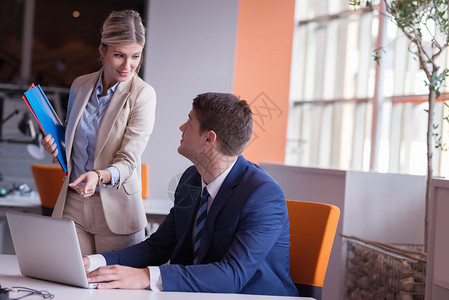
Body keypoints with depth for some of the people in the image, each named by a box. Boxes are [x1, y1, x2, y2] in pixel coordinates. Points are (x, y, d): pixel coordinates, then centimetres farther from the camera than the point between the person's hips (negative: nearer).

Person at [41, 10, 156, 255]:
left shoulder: (143, 95, -9)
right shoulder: (80, 86, 6)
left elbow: (128, 160, -14)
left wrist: (99, 176, -34)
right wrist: (54, 145, -1)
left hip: (115, 209, -4)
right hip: (72, 206, 4)